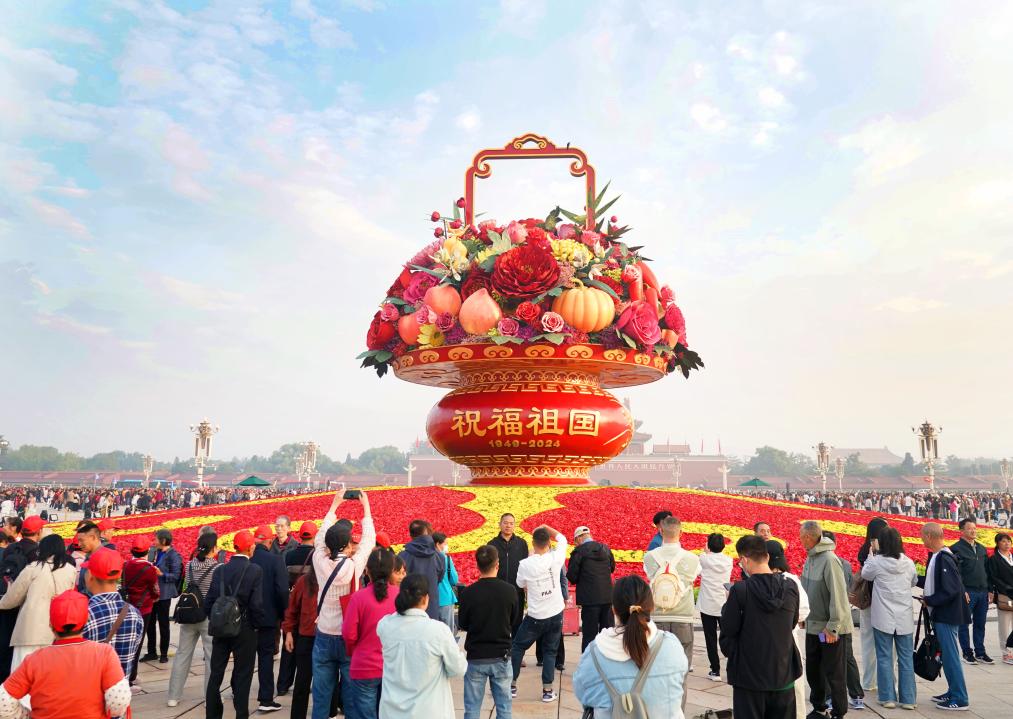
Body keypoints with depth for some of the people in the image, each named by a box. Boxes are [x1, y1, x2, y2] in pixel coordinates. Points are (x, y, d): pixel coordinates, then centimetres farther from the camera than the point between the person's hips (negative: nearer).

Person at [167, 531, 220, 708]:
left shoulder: (190, 565, 0)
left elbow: (188, 586, 11)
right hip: (210, 617, -5)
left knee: (182, 655, 15)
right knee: (212, 657, 6)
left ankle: (173, 696, 22)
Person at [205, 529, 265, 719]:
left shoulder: (219, 570, -1)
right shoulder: (255, 570, -13)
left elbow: (209, 601, 0)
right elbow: (256, 603, -16)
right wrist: (258, 625, -1)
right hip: (245, 630, -4)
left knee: (215, 674, 14)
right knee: (243, 676, 6)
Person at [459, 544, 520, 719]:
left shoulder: (468, 593, -14)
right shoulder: (510, 590, -12)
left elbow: (463, 625, 0)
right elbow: (513, 621, 3)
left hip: (476, 658, -1)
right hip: (501, 657, 1)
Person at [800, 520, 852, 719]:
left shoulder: (829, 560, -21)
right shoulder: (810, 558, 4)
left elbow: (838, 595, -22)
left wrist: (832, 626, -20)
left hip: (830, 628, -8)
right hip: (813, 626, 8)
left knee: (834, 673, 6)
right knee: (812, 670, 17)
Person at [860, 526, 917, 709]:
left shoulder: (877, 562, -12)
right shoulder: (908, 563, -3)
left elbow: (865, 574, 8)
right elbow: (914, 581, 16)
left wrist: (872, 553, 12)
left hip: (883, 618, -3)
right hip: (905, 619, 3)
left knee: (884, 658, 5)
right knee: (906, 658, 9)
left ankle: (888, 697, 8)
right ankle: (908, 699, 13)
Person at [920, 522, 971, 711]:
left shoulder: (944, 559, -21)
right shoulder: (936, 556, 7)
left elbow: (951, 590, -24)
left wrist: (929, 600, -15)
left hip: (946, 615, -9)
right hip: (941, 614, 9)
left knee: (950, 655, -2)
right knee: (947, 654, 17)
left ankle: (960, 699, 7)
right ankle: (953, 692, 27)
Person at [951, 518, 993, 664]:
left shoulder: (982, 548, 14)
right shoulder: (956, 549, -8)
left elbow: (987, 570, 17)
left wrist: (990, 590, 11)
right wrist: (962, 591, -16)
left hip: (983, 592, 6)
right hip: (967, 592, -6)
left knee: (980, 624, 11)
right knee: (964, 623, 2)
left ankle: (980, 652, 20)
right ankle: (967, 652, 11)